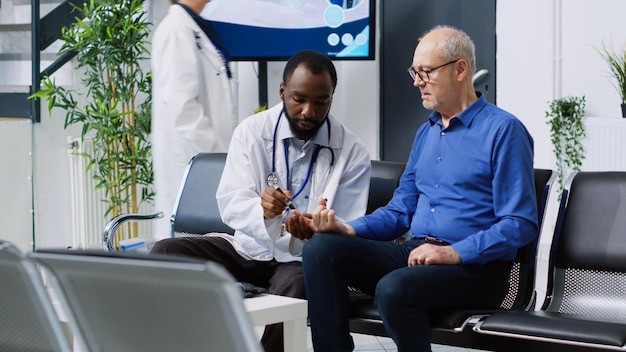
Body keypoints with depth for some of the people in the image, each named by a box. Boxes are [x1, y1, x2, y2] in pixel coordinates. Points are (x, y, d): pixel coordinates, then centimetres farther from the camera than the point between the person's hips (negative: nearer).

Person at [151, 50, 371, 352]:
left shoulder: (352, 152, -6)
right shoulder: (252, 131, -2)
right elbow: (229, 202, -10)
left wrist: (316, 233, -31)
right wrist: (261, 209, -34)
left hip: (301, 260, -3)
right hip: (249, 248, 3)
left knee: (296, 286, -38)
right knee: (166, 252, -18)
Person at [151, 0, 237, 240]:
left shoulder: (198, 29, 16)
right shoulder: (176, 29, -12)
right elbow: (181, 103, -20)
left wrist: (228, 151, 15)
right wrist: (215, 154, -21)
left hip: (210, 157, 9)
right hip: (191, 160, -9)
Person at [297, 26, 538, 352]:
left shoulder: (503, 130, -6)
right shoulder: (425, 133, 18)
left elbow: (521, 224, -14)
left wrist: (454, 252, -23)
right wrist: (349, 229, -1)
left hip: (475, 266, -7)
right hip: (414, 253, 7)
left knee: (394, 288, -35)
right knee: (320, 249, -12)